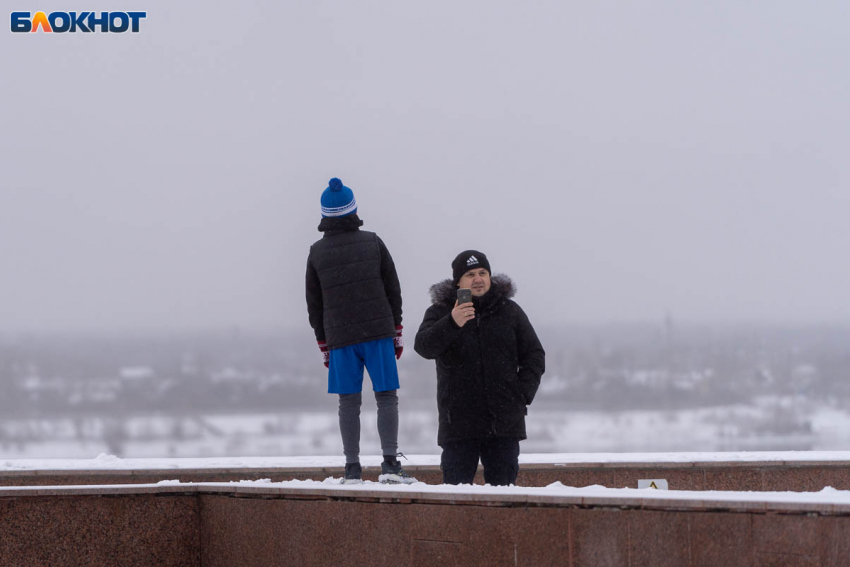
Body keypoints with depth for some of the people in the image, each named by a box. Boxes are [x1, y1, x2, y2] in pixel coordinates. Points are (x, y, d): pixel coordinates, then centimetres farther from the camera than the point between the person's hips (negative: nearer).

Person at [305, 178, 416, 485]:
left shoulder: (317, 253, 2)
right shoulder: (373, 243, 2)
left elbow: (314, 304, 7)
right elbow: (393, 290, 6)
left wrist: (323, 344, 15)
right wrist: (396, 331, 14)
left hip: (340, 337, 1)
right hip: (378, 331, -1)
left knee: (348, 402, 4)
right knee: (386, 396, 1)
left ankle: (352, 468, -1)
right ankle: (390, 462, -9)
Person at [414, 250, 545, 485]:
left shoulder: (509, 311, 10)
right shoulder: (440, 312, 3)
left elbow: (534, 356, 15)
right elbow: (424, 346, -16)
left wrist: (523, 393, 0)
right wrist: (452, 324, -34)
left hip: (504, 423, 2)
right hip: (459, 422, -2)